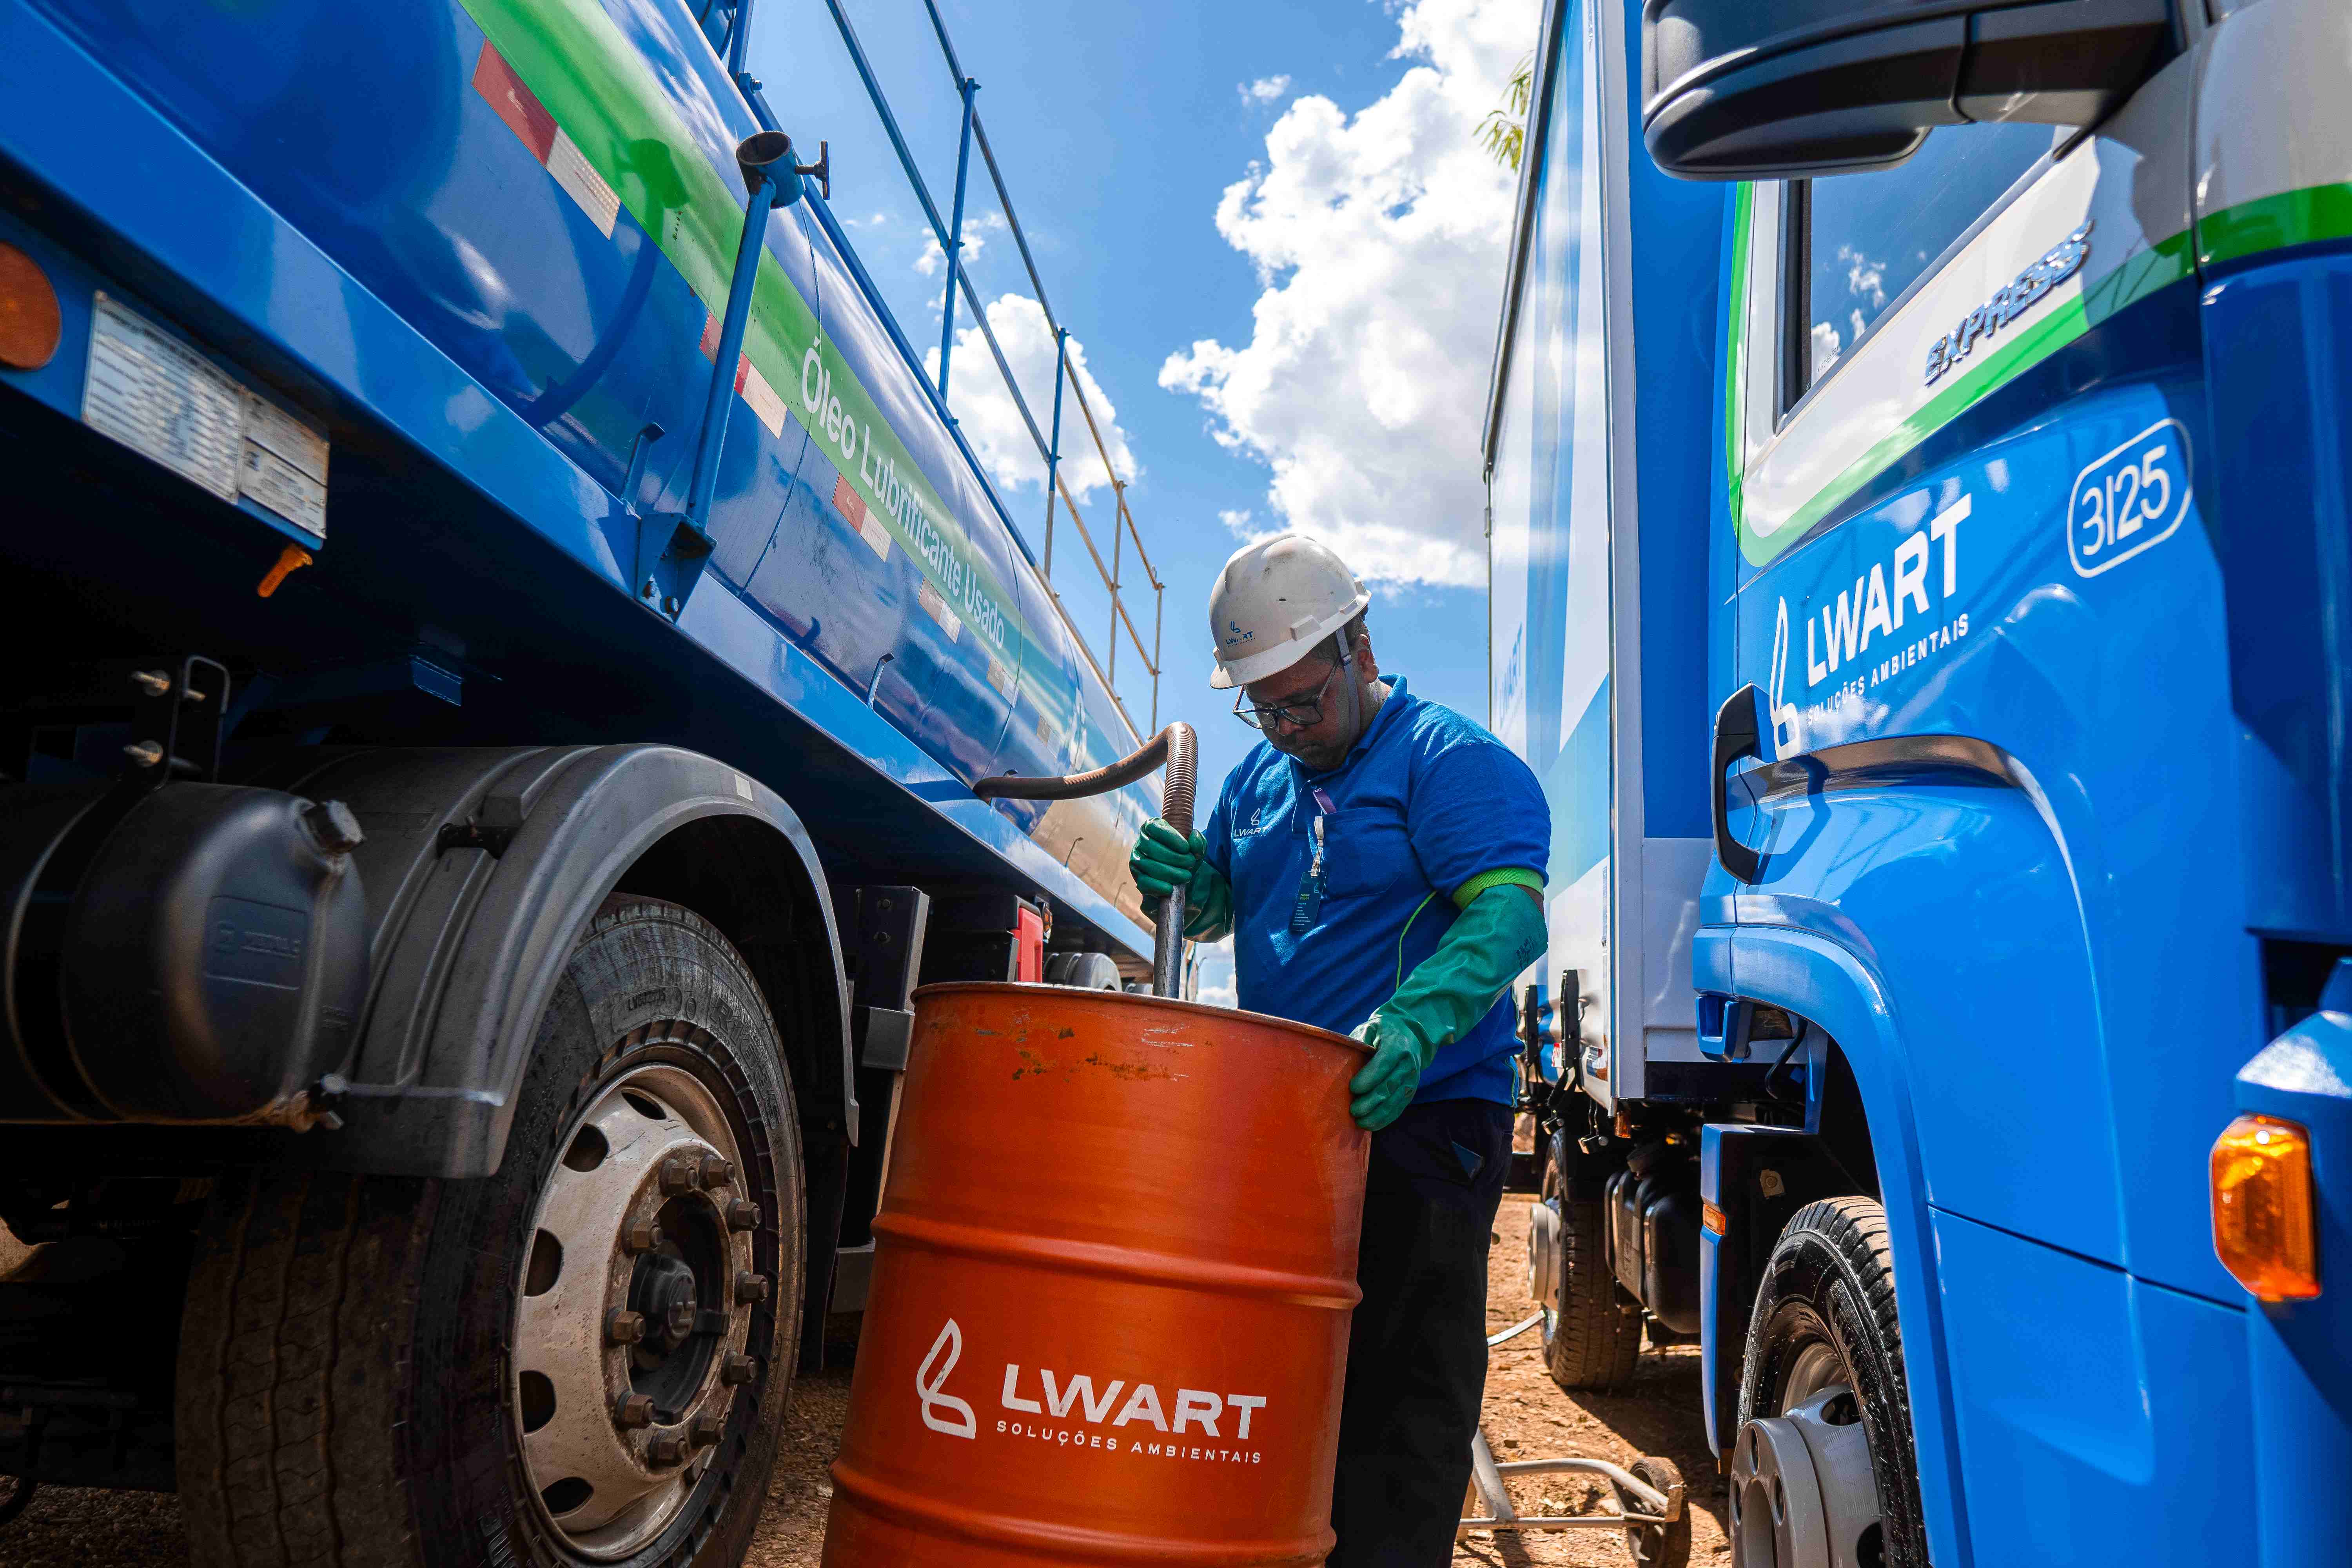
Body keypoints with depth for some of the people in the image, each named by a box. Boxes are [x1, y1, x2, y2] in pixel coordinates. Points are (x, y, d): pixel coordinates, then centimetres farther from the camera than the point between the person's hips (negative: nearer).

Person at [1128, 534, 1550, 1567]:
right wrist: (1180, 881, -1)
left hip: (1417, 1124, -7)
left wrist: (1414, 1022, -38)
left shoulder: (1450, 761, -9)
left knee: (1397, 1401, -2)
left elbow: (1511, 913, -21)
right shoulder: (1260, 776, 14)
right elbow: (1216, 909, 23)